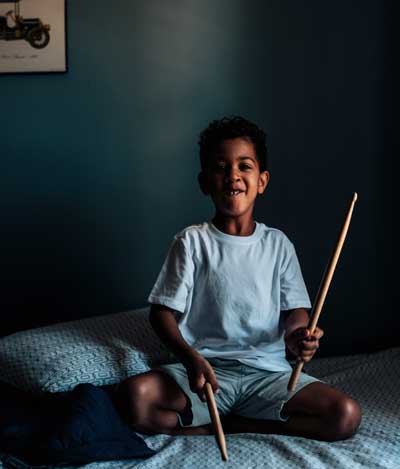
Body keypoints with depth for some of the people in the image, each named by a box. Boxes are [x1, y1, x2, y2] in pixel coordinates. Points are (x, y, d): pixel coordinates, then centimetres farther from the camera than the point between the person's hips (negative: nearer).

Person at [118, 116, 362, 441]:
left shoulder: (278, 243, 7)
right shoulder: (192, 241, 1)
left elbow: (296, 309, 6)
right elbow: (163, 311, -2)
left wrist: (297, 334, -19)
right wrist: (190, 357, -21)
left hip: (268, 372, 2)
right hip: (206, 370, -2)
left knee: (347, 416, -20)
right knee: (136, 395, -30)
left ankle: (229, 423, -8)